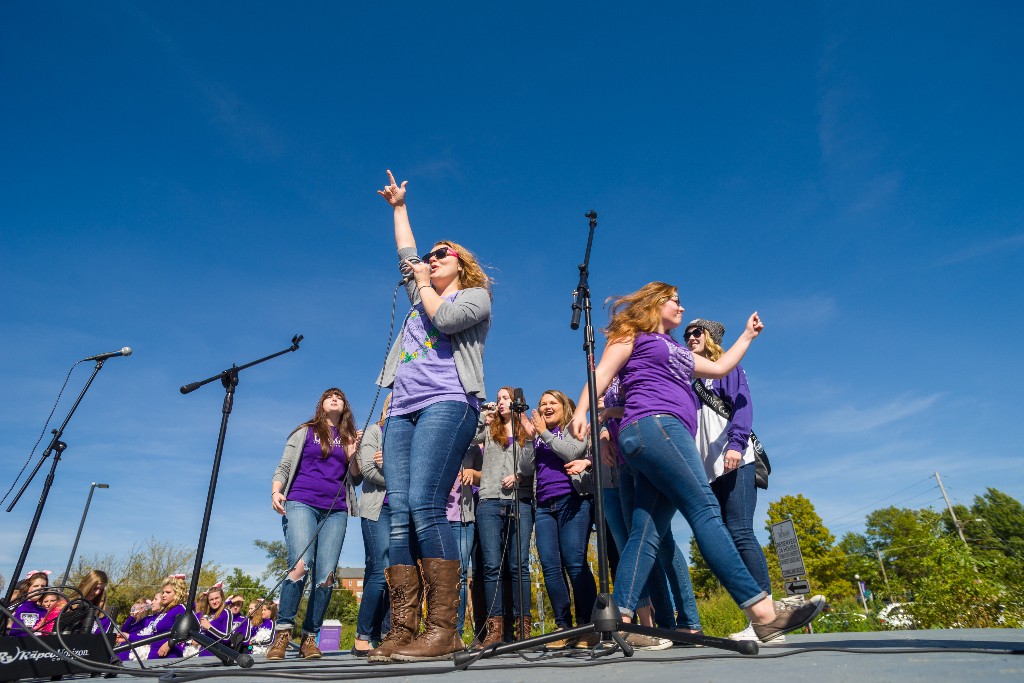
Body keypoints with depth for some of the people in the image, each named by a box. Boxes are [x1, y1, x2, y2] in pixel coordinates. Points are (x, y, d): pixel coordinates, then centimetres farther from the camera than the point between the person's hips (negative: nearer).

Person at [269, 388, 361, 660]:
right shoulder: (305, 432, 15)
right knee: (300, 565, -21)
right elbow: (283, 467, 10)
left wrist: (352, 455, 0)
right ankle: (282, 633, -10)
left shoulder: (349, 438, 18)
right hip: (301, 503, -2)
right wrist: (275, 491, -9)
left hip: (335, 511, 2)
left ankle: (309, 638, 4)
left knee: (326, 575, -6)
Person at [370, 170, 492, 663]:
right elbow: (406, 254, 40)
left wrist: (425, 284, 9)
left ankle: (444, 629, -19)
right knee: (398, 514, -6)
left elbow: (445, 319, -8)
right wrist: (399, 206, 50)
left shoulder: (474, 295, 12)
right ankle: (401, 631, -7)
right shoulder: (421, 297, 31)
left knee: (425, 505, -22)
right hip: (402, 411, 7)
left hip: (446, 403, -7)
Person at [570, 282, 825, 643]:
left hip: (674, 434, 8)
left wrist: (748, 335, 44)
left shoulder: (677, 350, 35)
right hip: (652, 425, -8)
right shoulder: (633, 334, 12)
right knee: (705, 510, -17)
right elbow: (602, 373, 1)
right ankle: (763, 613, -20)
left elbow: (719, 368, 40)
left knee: (647, 534, -3)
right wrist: (581, 411, -14)